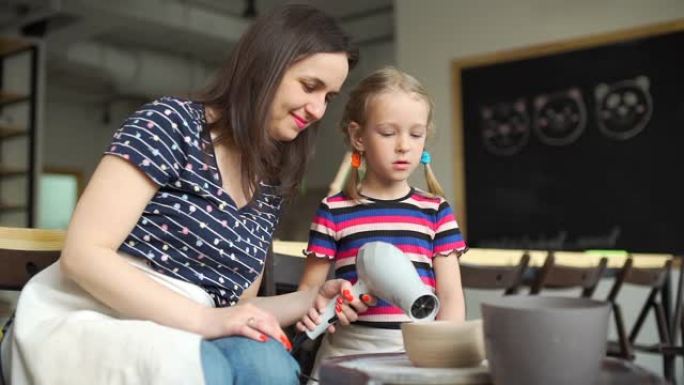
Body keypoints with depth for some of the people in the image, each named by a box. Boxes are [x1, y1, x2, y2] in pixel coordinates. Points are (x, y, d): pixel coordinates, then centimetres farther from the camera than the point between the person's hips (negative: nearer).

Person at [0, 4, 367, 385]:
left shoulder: (270, 187, 10)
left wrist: (313, 299, -4)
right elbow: (83, 254, -16)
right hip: (82, 324, -5)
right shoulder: (171, 122, -9)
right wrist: (206, 320, -22)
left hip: (170, 339, 5)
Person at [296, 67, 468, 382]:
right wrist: (308, 309, -16)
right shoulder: (334, 211, 3)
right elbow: (308, 289, 6)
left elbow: (450, 296, 6)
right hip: (349, 351, -2)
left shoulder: (436, 210, 8)